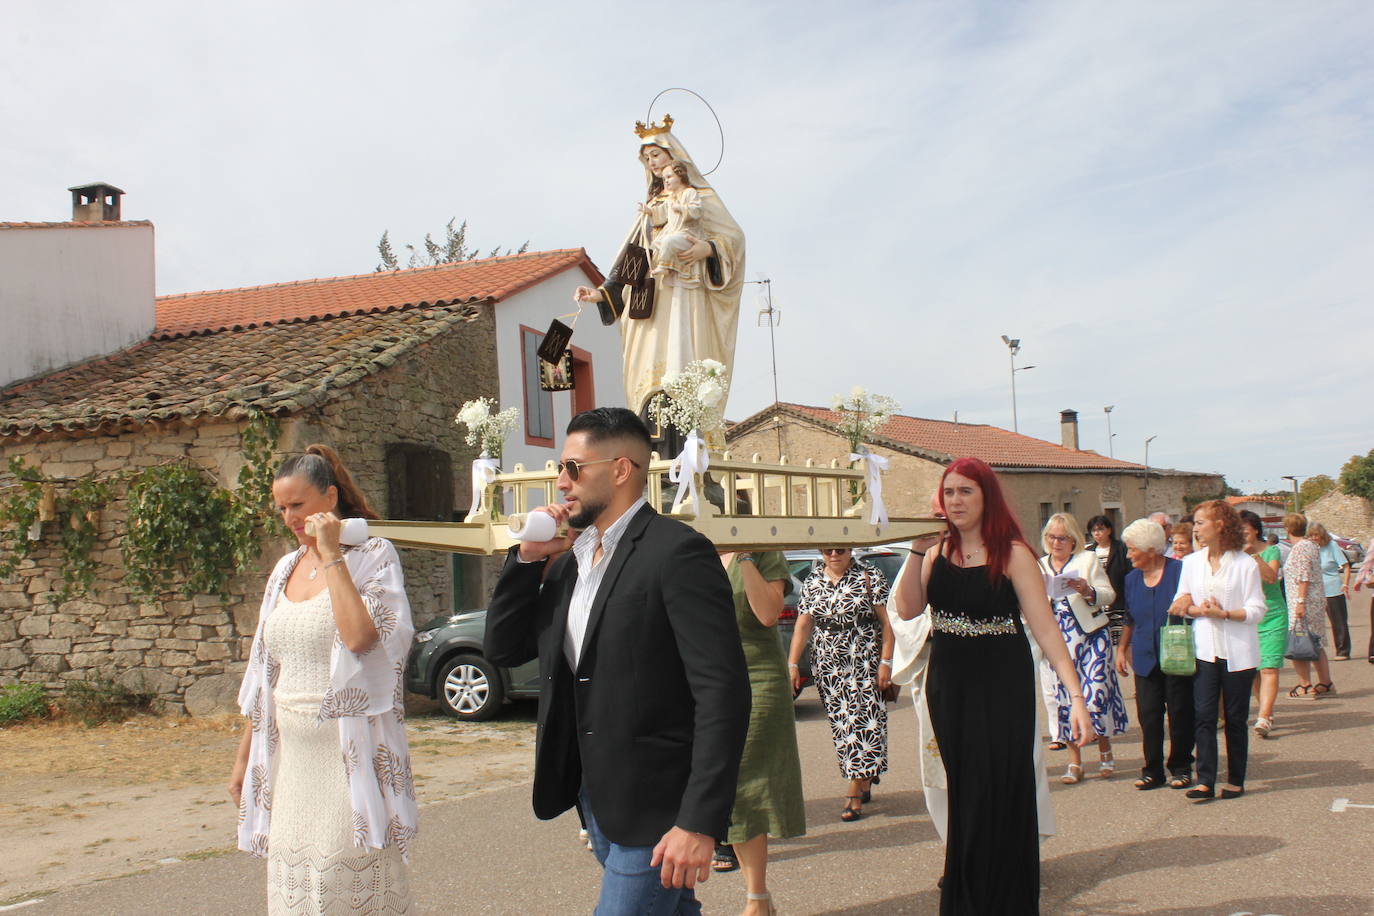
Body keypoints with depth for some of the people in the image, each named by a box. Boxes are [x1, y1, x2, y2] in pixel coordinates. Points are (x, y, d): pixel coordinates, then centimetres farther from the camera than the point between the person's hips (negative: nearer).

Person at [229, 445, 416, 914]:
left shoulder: (372, 555, -5)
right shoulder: (286, 569, 13)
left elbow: (360, 637, -23)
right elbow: (266, 671, 17)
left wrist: (332, 556, -16)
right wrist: (245, 755, 18)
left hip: (349, 751, -6)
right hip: (291, 755, 6)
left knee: (347, 875, -5)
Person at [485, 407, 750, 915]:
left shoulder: (677, 551, -16)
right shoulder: (571, 559, 11)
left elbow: (724, 691, -21)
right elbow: (504, 649, 13)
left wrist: (699, 822, -24)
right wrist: (527, 558, 0)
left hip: (656, 808, -8)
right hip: (594, 797, 8)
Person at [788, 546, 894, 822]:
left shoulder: (869, 577, -3)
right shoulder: (812, 582, 9)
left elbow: (887, 621, -5)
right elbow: (803, 625, 7)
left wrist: (886, 661, -12)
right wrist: (792, 664, -1)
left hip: (865, 663, -4)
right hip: (827, 667, 4)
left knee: (860, 723, -9)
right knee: (840, 725, 6)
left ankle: (854, 795, -7)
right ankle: (864, 783, 21)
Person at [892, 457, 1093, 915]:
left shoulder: (1012, 554, -10)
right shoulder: (938, 552, 5)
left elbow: (1046, 628, -14)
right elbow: (907, 609, -5)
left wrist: (1076, 696, -21)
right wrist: (918, 551, -12)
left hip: (1002, 688, -4)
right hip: (948, 687, 5)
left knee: (998, 796, 0)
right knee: (963, 795, 13)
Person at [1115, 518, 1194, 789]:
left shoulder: (1180, 571, -7)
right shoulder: (1132, 579, 11)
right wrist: (1121, 648, 16)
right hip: (1145, 659, 4)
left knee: (1180, 714, 3)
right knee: (1148, 715, 2)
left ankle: (1181, 768, 17)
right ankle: (1152, 770, 11)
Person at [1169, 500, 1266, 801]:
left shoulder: (1245, 564, -5)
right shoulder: (1191, 562, 8)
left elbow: (1256, 610, -6)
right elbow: (1180, 605, 9)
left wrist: (1224, 613, -20)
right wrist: (1199, 610, -11)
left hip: (1238, 652, -3)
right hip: (1204, 649, 3)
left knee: (1235, 718, 6)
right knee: (1203, 716, -4)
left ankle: (1236, 780, 16)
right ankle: (1205, 781, -5)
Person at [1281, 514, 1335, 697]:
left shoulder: (1300, 548, -14)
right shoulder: (1312, 545, 14)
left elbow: (1304, 578, -20)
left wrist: (1300, 601, -21)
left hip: (1305, 601, -10)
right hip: (1317, 600, 10)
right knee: (1316, 645, 14)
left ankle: (1305, 686, -3)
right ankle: (1326, 683, 18)